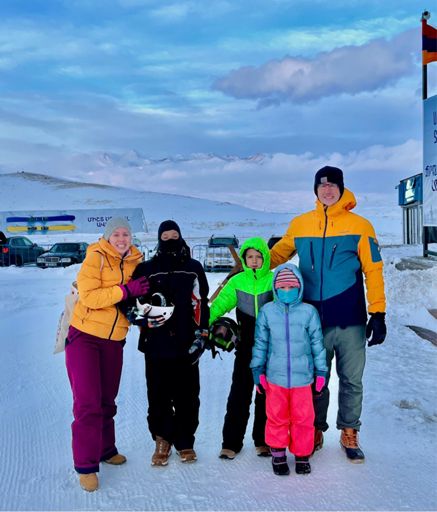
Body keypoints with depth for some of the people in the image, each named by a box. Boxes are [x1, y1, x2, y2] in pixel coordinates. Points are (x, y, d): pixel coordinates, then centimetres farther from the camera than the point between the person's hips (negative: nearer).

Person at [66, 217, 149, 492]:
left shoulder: (136, 261, 2)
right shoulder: (95, 258, -14)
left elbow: (136, 296, 11)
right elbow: (89, 296, -23)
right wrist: (124, 290, -29)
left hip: (114, 340, 5)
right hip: (85, 337, -5)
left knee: (107, 400, 16)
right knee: (88, 403, -7)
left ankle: (105, 449, 34)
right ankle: (86, 464, 4)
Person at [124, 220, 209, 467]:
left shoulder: (194, 268, 11)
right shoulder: (146, 269, 7)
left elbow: (202, 305, 13)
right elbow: (128, 300, 9)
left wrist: (201, 335, 6)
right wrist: (141, 315, -10)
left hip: (187, 346, 1)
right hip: (156, 345, 0)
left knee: (188, 397, 5)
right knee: (159, 396, 4)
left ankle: (185, 442, 23)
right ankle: (162, 440, 23)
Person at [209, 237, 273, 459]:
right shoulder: (237, 281, 1)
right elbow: (219, 304, -7)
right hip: (245, 346, 1)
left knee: (266, 394, 10)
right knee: (239, 393, 3)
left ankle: (263, 440, 25)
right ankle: (231, 442, 13)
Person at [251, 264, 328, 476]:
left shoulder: (309, 312, -4)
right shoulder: (267, 311, -1)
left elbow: (317, 343, 4)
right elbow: (260, 343, 6)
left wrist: (321, 371, 6)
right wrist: (258, 370, 6)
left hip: (302, 377, 0)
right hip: (275, 376, 1)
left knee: (303, 418, 9)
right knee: (277, 417, 11)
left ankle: (302, 455, 28)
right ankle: (278, 454, 29)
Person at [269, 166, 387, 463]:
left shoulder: (360, 225, -2)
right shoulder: (299, 225, 4)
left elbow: (373, 271, -3)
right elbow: (277, 255, 18)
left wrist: (378, 315, -7)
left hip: (350, 320, -1)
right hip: (314, 320, 2)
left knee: (351, 381, 9)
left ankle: (349, 434, 27)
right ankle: (315, 432, 30)